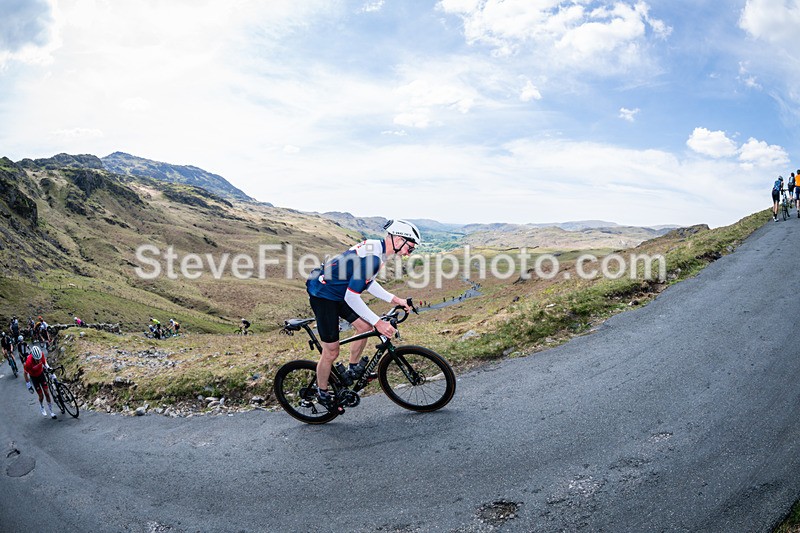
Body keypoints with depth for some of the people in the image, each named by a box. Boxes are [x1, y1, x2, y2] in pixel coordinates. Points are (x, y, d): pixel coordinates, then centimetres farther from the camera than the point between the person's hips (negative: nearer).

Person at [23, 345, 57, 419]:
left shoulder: (41, 355, -26)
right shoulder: (28, 362, -36)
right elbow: (25, 373, -18)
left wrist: (48, 368, -9)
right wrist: (28, 386, -13)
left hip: (41, 374, 3)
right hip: (34, 377, -3)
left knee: (47, 393, 0)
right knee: (41, 396, 0)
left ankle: (51, 411, 11)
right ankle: (41, 407, 33)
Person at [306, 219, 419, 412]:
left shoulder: (375, 247, 1)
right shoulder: (371, 258, -30)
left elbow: (367, 282, 14)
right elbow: (351, 297, -28)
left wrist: (394, 299, 8)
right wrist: (378, 322, -23)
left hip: (338, 292, 9)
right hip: (323, 295, -9)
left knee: (364, 326, 8)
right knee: (331, 352, 0)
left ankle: (353, 369, 26)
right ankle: (322, 393, 21)